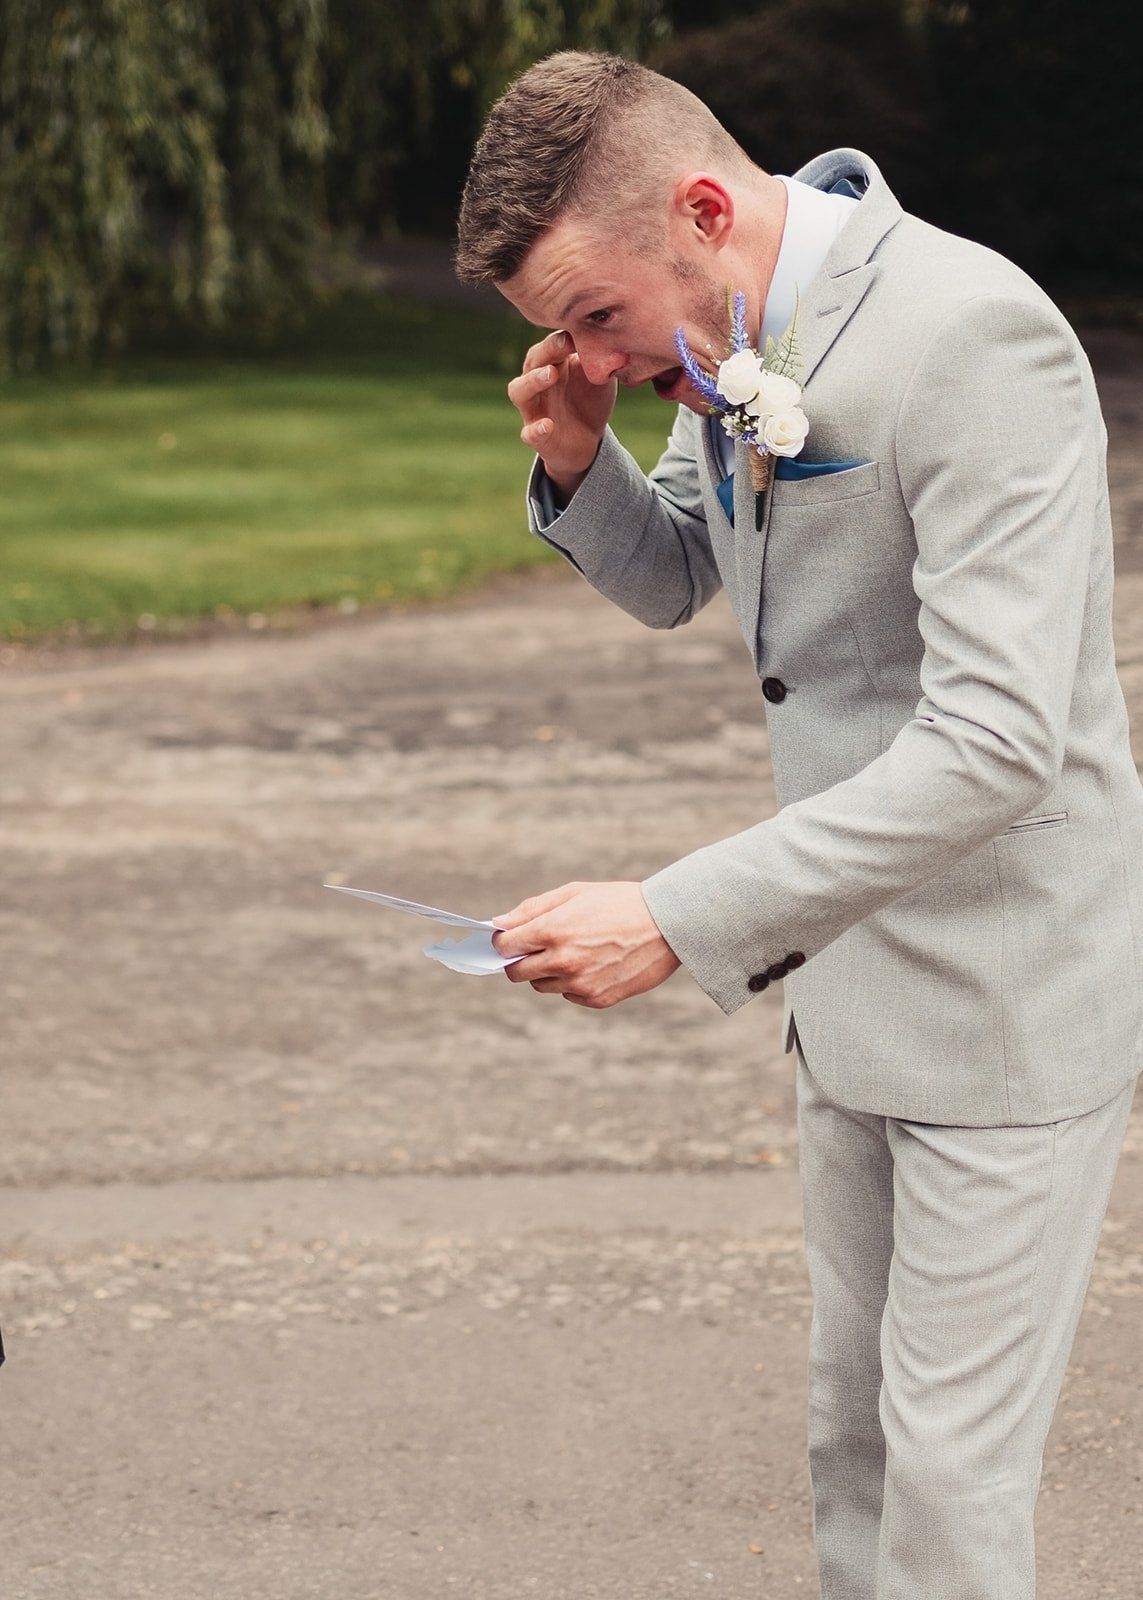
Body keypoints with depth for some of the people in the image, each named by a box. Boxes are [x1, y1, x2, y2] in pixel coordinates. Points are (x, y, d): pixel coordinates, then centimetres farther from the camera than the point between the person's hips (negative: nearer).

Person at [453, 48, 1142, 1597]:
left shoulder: (972, 339, -26)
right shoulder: (727, 333, 3)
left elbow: (995, 740, -32)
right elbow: (671, 577, 20)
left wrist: (679, 918, -34)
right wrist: (578, 461, -3)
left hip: (1009, 989, -9)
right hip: (852, 969, 9)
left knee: (952, 1462, 1)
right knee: (854, 1420, 18)